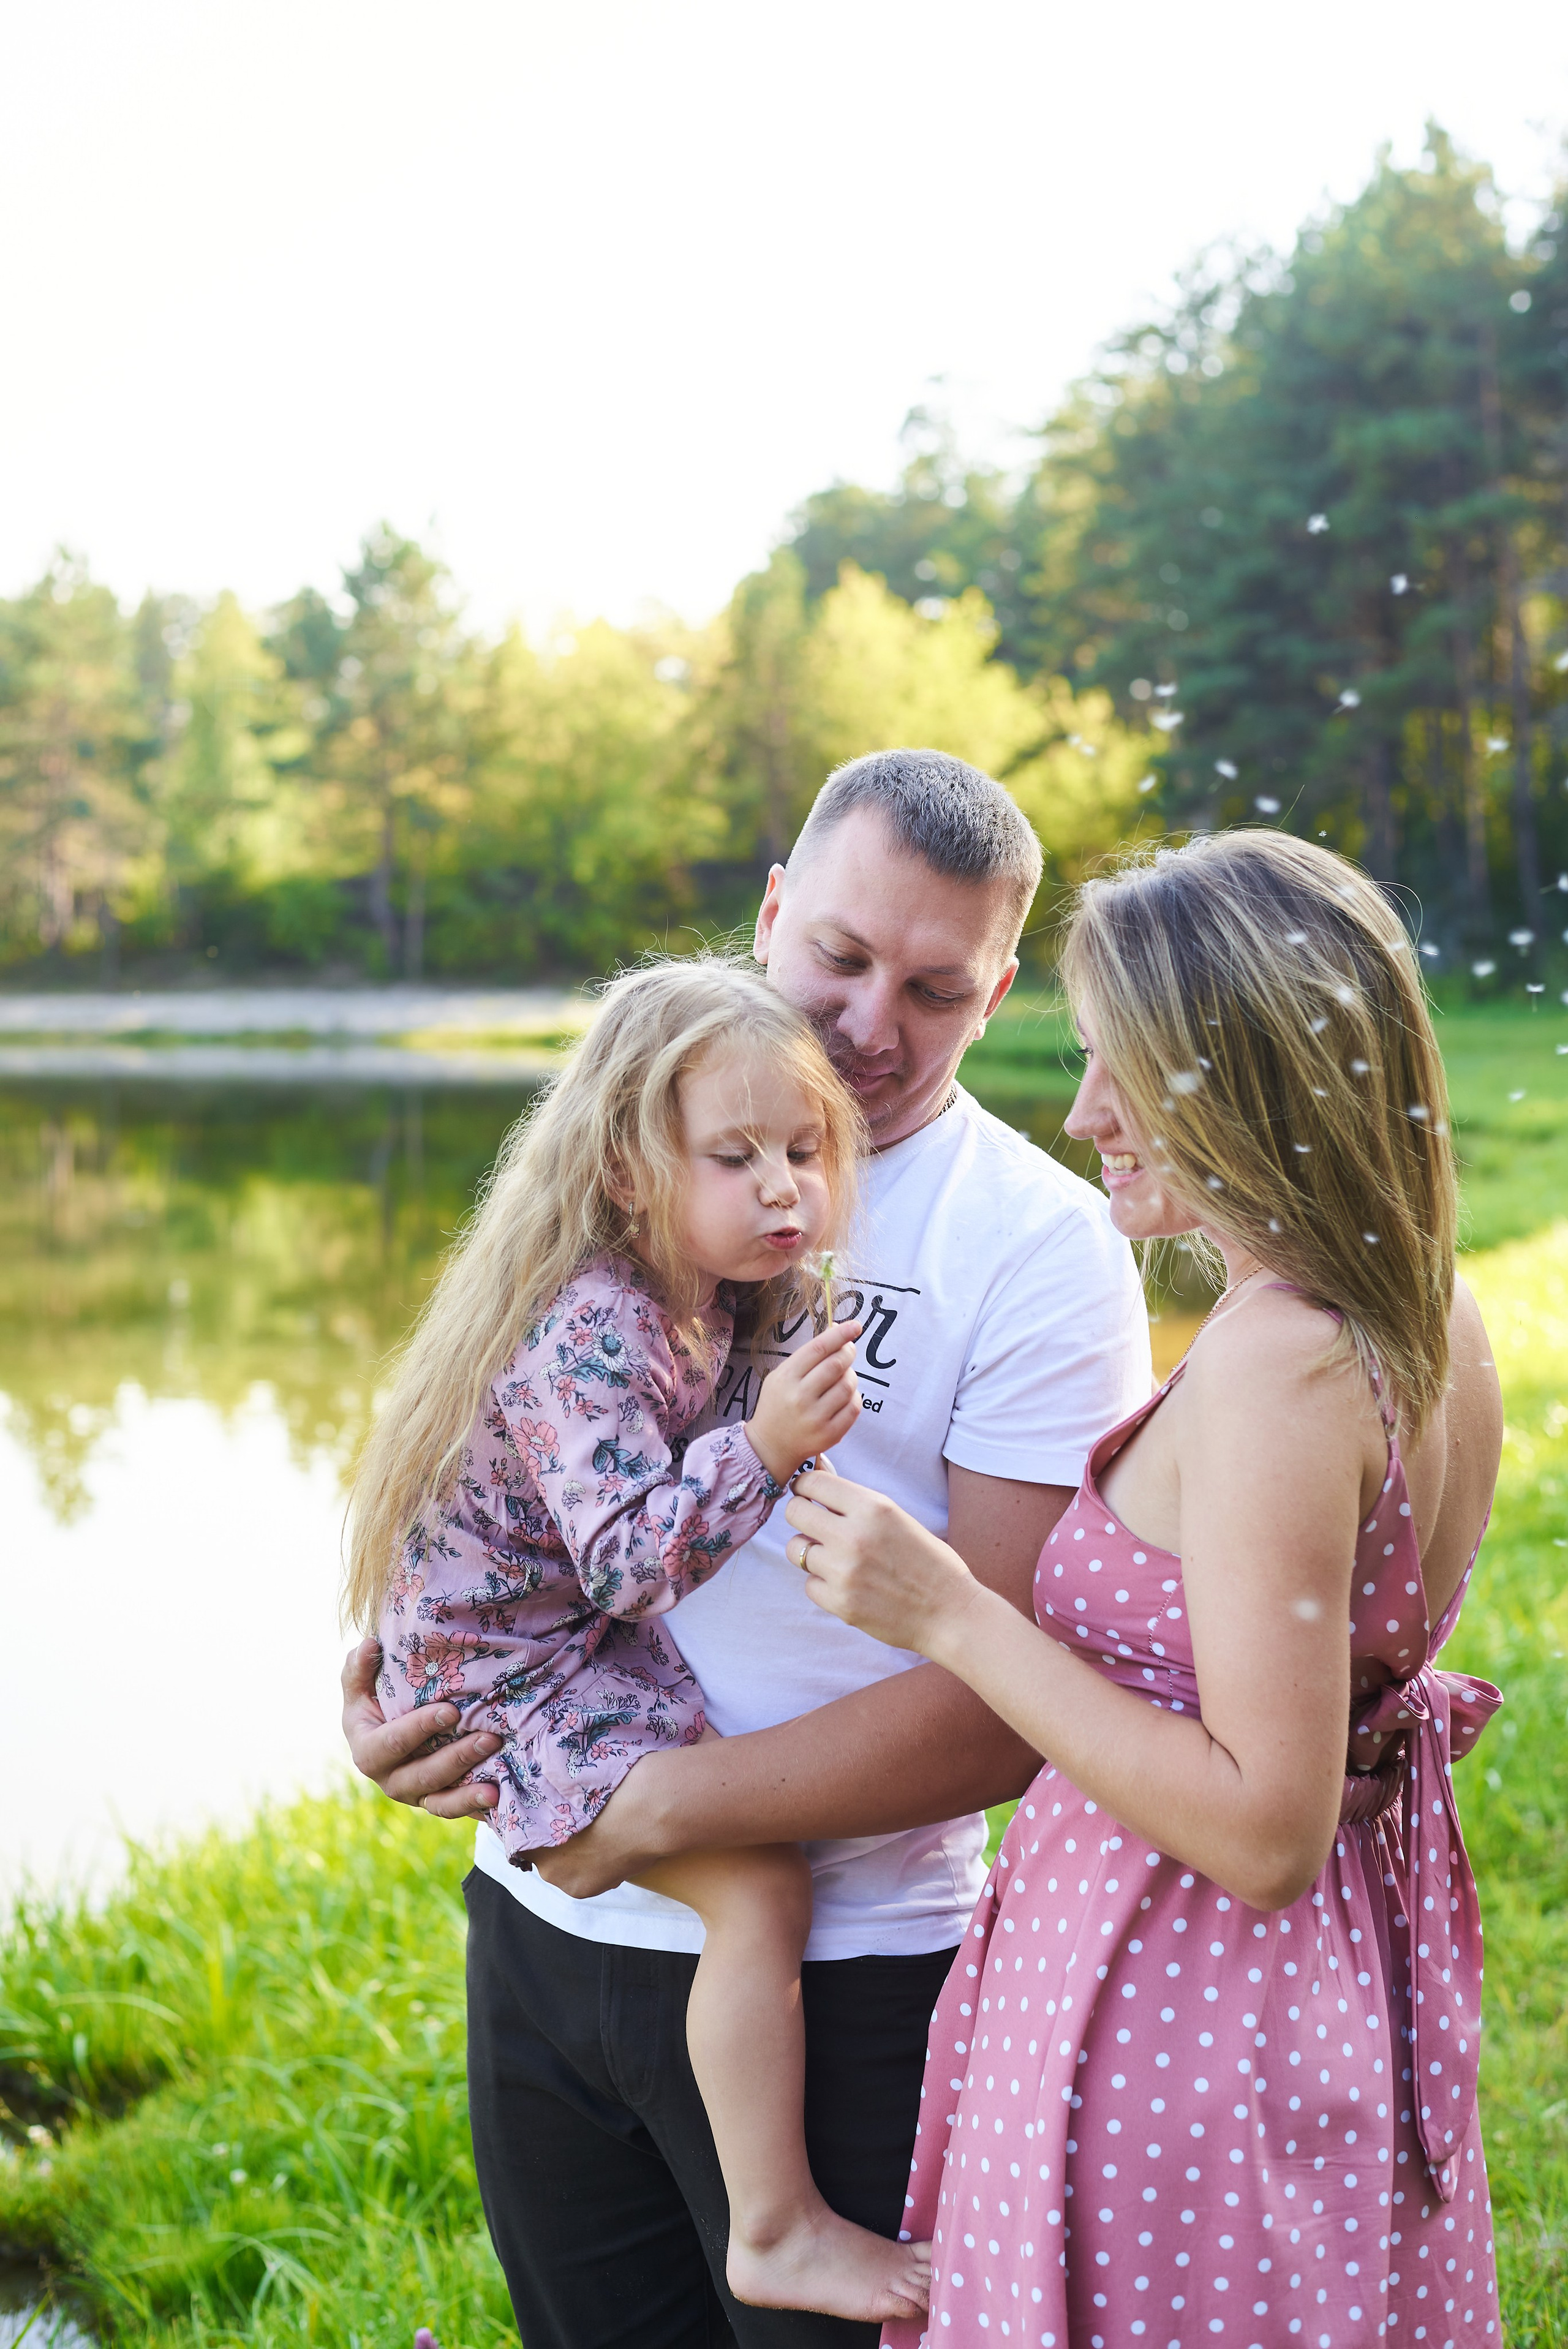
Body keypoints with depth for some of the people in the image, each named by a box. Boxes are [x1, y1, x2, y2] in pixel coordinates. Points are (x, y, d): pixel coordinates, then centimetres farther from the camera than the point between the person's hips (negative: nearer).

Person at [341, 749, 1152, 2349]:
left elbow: (1012, 1708, -17)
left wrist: (652, 1808, -19)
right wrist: (385, 1671, -4)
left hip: (843, 1978, -4)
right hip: (542, 1924, 5)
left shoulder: (1040, 1249, -12)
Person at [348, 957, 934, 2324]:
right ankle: (777, 2230, -8)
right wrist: (766, 1450, -41)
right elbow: (627, 1559, -35)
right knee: (756, 1882, -20)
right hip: (508, 1677, -10)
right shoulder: (590, 1337, -28)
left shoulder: (705, 1300, 2)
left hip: (594, 1645, 10)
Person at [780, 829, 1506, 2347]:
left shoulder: (1278, 1367, -25)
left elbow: (1263, 1832, -26)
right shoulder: (1432, 1329, 2)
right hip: (1343, 1993, 9)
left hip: (1175, 2020, -9)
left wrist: (951, 1616, -23)